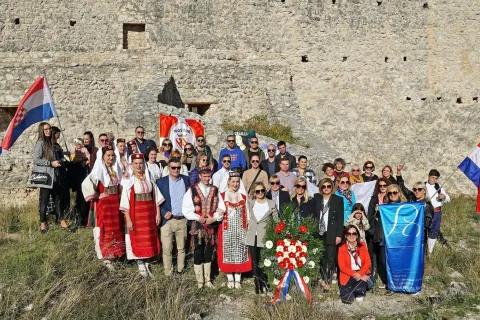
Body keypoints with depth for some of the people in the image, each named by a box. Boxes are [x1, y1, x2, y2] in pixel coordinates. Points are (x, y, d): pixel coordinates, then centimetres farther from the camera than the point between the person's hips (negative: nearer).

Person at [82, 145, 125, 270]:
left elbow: (121, 185, 23)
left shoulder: (117, 169, 8)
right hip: (103, 204, -5)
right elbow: (86, 184, -18)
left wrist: (121, 195, 9)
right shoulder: (98, 170, -8)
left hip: (116, 203, 5)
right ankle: (106, 258, 5)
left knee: (116, 230, 11)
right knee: (105, 231, -1)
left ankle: (115, 253, 25)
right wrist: (96, 196, -13)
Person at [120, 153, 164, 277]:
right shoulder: (129, 182, -7)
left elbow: (156, 198, 7)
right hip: (136, 214, -3)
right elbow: (125, 203, -9)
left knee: (150, 239, 9)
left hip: (150, 214, 4)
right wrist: (128, 220, -13)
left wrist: (158, 214, 3)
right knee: (138, 240, 2)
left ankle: (148, 264, 21)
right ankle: (141, 265, 14)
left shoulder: (149, 179, 4)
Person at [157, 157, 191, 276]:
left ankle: (180, 271, 25)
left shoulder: (186, 180, 5)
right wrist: (164, 213, -12)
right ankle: (168, 273, 13)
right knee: (167, 249, 1)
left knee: (181, 248, 13)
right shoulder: (161, 182, -2)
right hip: (167, 220, -2)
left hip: (183, 220, 2)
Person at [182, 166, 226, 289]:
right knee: (198, 254, 4)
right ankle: (200, 281, 16)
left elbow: (221, 208, 3)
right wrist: (198, 218, -16)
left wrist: (214, 218, -13)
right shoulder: (192, 190, -1)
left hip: (212, 226, 2)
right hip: (197, 226, -2)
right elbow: (186, 209, -5)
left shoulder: (215, 190, 6)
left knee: (209, 254, 12)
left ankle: (208, 280, 24)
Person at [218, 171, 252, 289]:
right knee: (227, 252, 3)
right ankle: (230, 278, 16)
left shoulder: (243, 197, 8)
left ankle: (238, 279, 13)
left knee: (240, 252, 2)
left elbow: (246, 214, 8)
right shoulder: (222, 196, 2)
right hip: (227, 230, -1)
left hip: (240, 230, 2)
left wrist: (248, 229, 5)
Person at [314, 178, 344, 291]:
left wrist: (339, 235, -5)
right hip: (319, 233, 2)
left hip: (332, 234, -2)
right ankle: (323, 279, 15)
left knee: (331, 258, -4)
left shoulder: (338, 200, 4)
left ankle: (327, 280, 6)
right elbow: (313, 215, 10)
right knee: (321, 258, 2)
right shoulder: (316, 199, 10)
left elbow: (340, 218, 1)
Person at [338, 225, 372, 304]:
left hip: (362, 273, 2)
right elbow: (342, 266, -8)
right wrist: (354, 275, -21)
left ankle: (359, 292, 1)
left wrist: (360, 274, -18)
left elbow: (368, 262, -2)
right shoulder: (342, 248, -3)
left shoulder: (362, 246, 6)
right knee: (347, 299, -20)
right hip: (348, 275, -2)